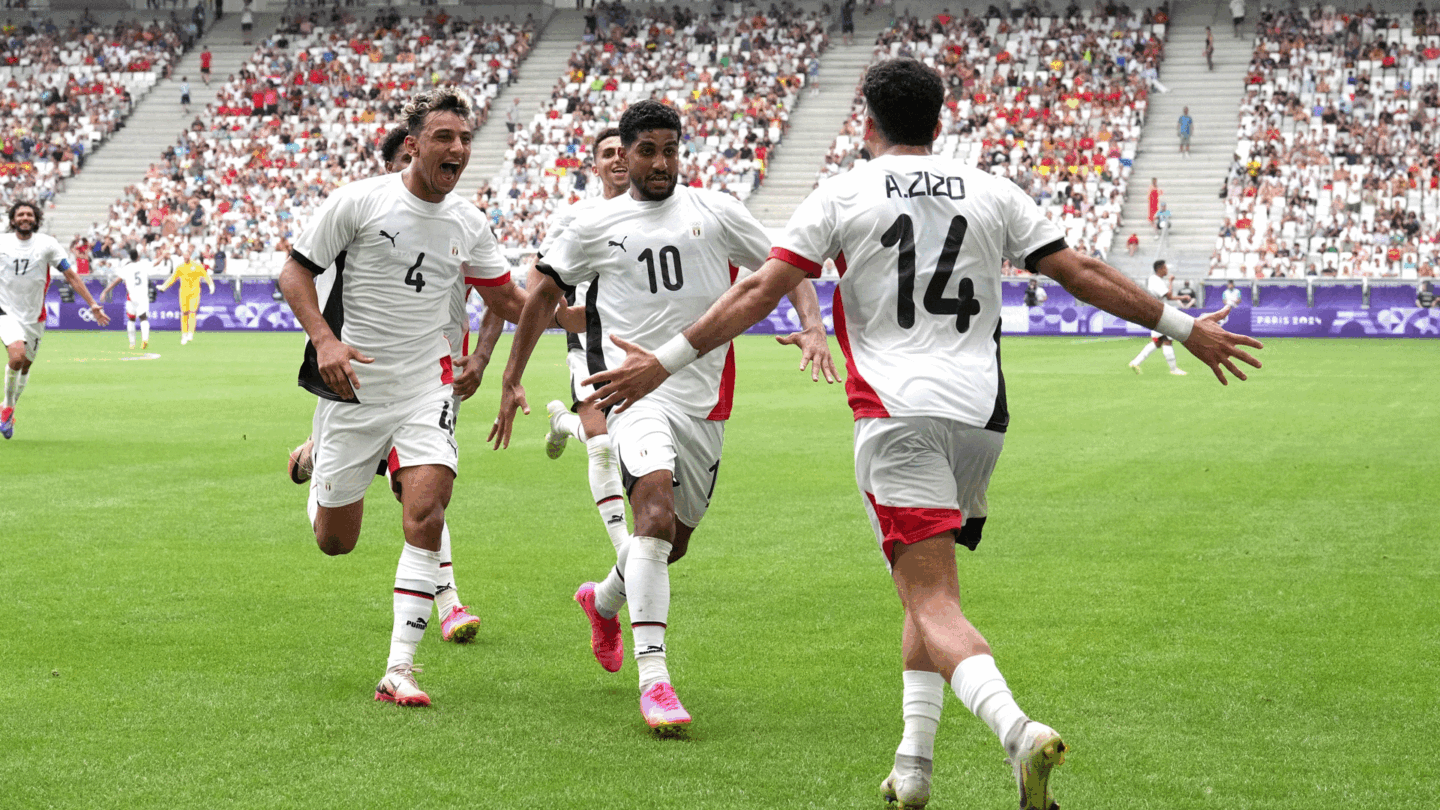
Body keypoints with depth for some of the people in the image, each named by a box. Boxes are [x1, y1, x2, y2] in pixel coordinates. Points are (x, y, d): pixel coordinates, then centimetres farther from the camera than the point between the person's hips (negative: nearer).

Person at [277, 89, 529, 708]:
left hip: (426, 386, 2)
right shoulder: (359, 201, -9)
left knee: (424, 517, -19)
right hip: (353, 386, -2)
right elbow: (295, 272, -4)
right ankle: (314, 460, 44)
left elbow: (506, 298, 18)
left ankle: (399, 669, -14)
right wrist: (324, 340, -20)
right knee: (334, 540, 6)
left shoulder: (469, 224, 4)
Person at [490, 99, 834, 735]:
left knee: (673, 540, 14)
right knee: (656, 511, -27)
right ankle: (653, 677, -28)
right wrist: (512, 379, 14)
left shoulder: (714, 211, 6)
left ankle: (605, 600, 48)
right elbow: (545, 293, 16)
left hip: (706, 397, 3)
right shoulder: (596, 226, 6)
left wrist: (812, 325, -10)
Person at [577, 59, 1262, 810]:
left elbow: (760, 292, -3)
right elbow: (1084, 274, 13)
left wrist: (665, 361, 1)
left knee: (933, 603, -11)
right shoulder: (992, 193, 13)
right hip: (980, 416, 4)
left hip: (896, 415, -4)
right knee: (928, 586, 21)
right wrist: (1187, 328, 23)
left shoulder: (841, 194, 5)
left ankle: (1017, 728, -36)